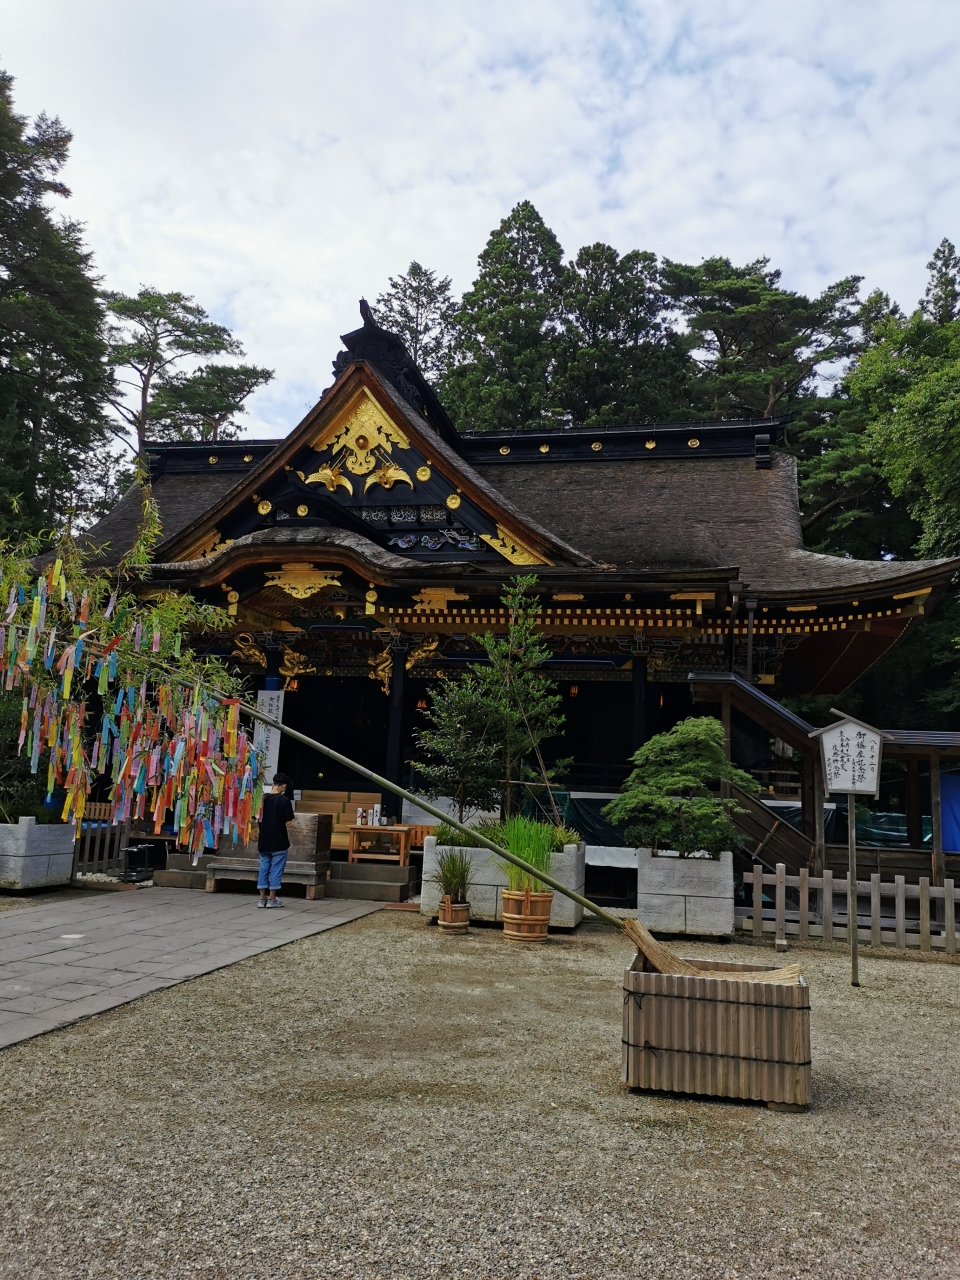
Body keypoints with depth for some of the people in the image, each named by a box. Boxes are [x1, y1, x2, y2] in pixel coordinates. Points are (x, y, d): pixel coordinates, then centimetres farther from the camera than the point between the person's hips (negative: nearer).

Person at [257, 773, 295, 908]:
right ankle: (272, 899, 7)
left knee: (264, 869, 12)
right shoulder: (284, 800, -12)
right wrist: (288, 836, 5)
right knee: (276, 870, 3)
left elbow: (258, 818, 9)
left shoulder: (262, 798, 2)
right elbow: (288, 822, -11)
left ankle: (262, 898, 14)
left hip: (264, 841, 5)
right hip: (279, 841, -5)